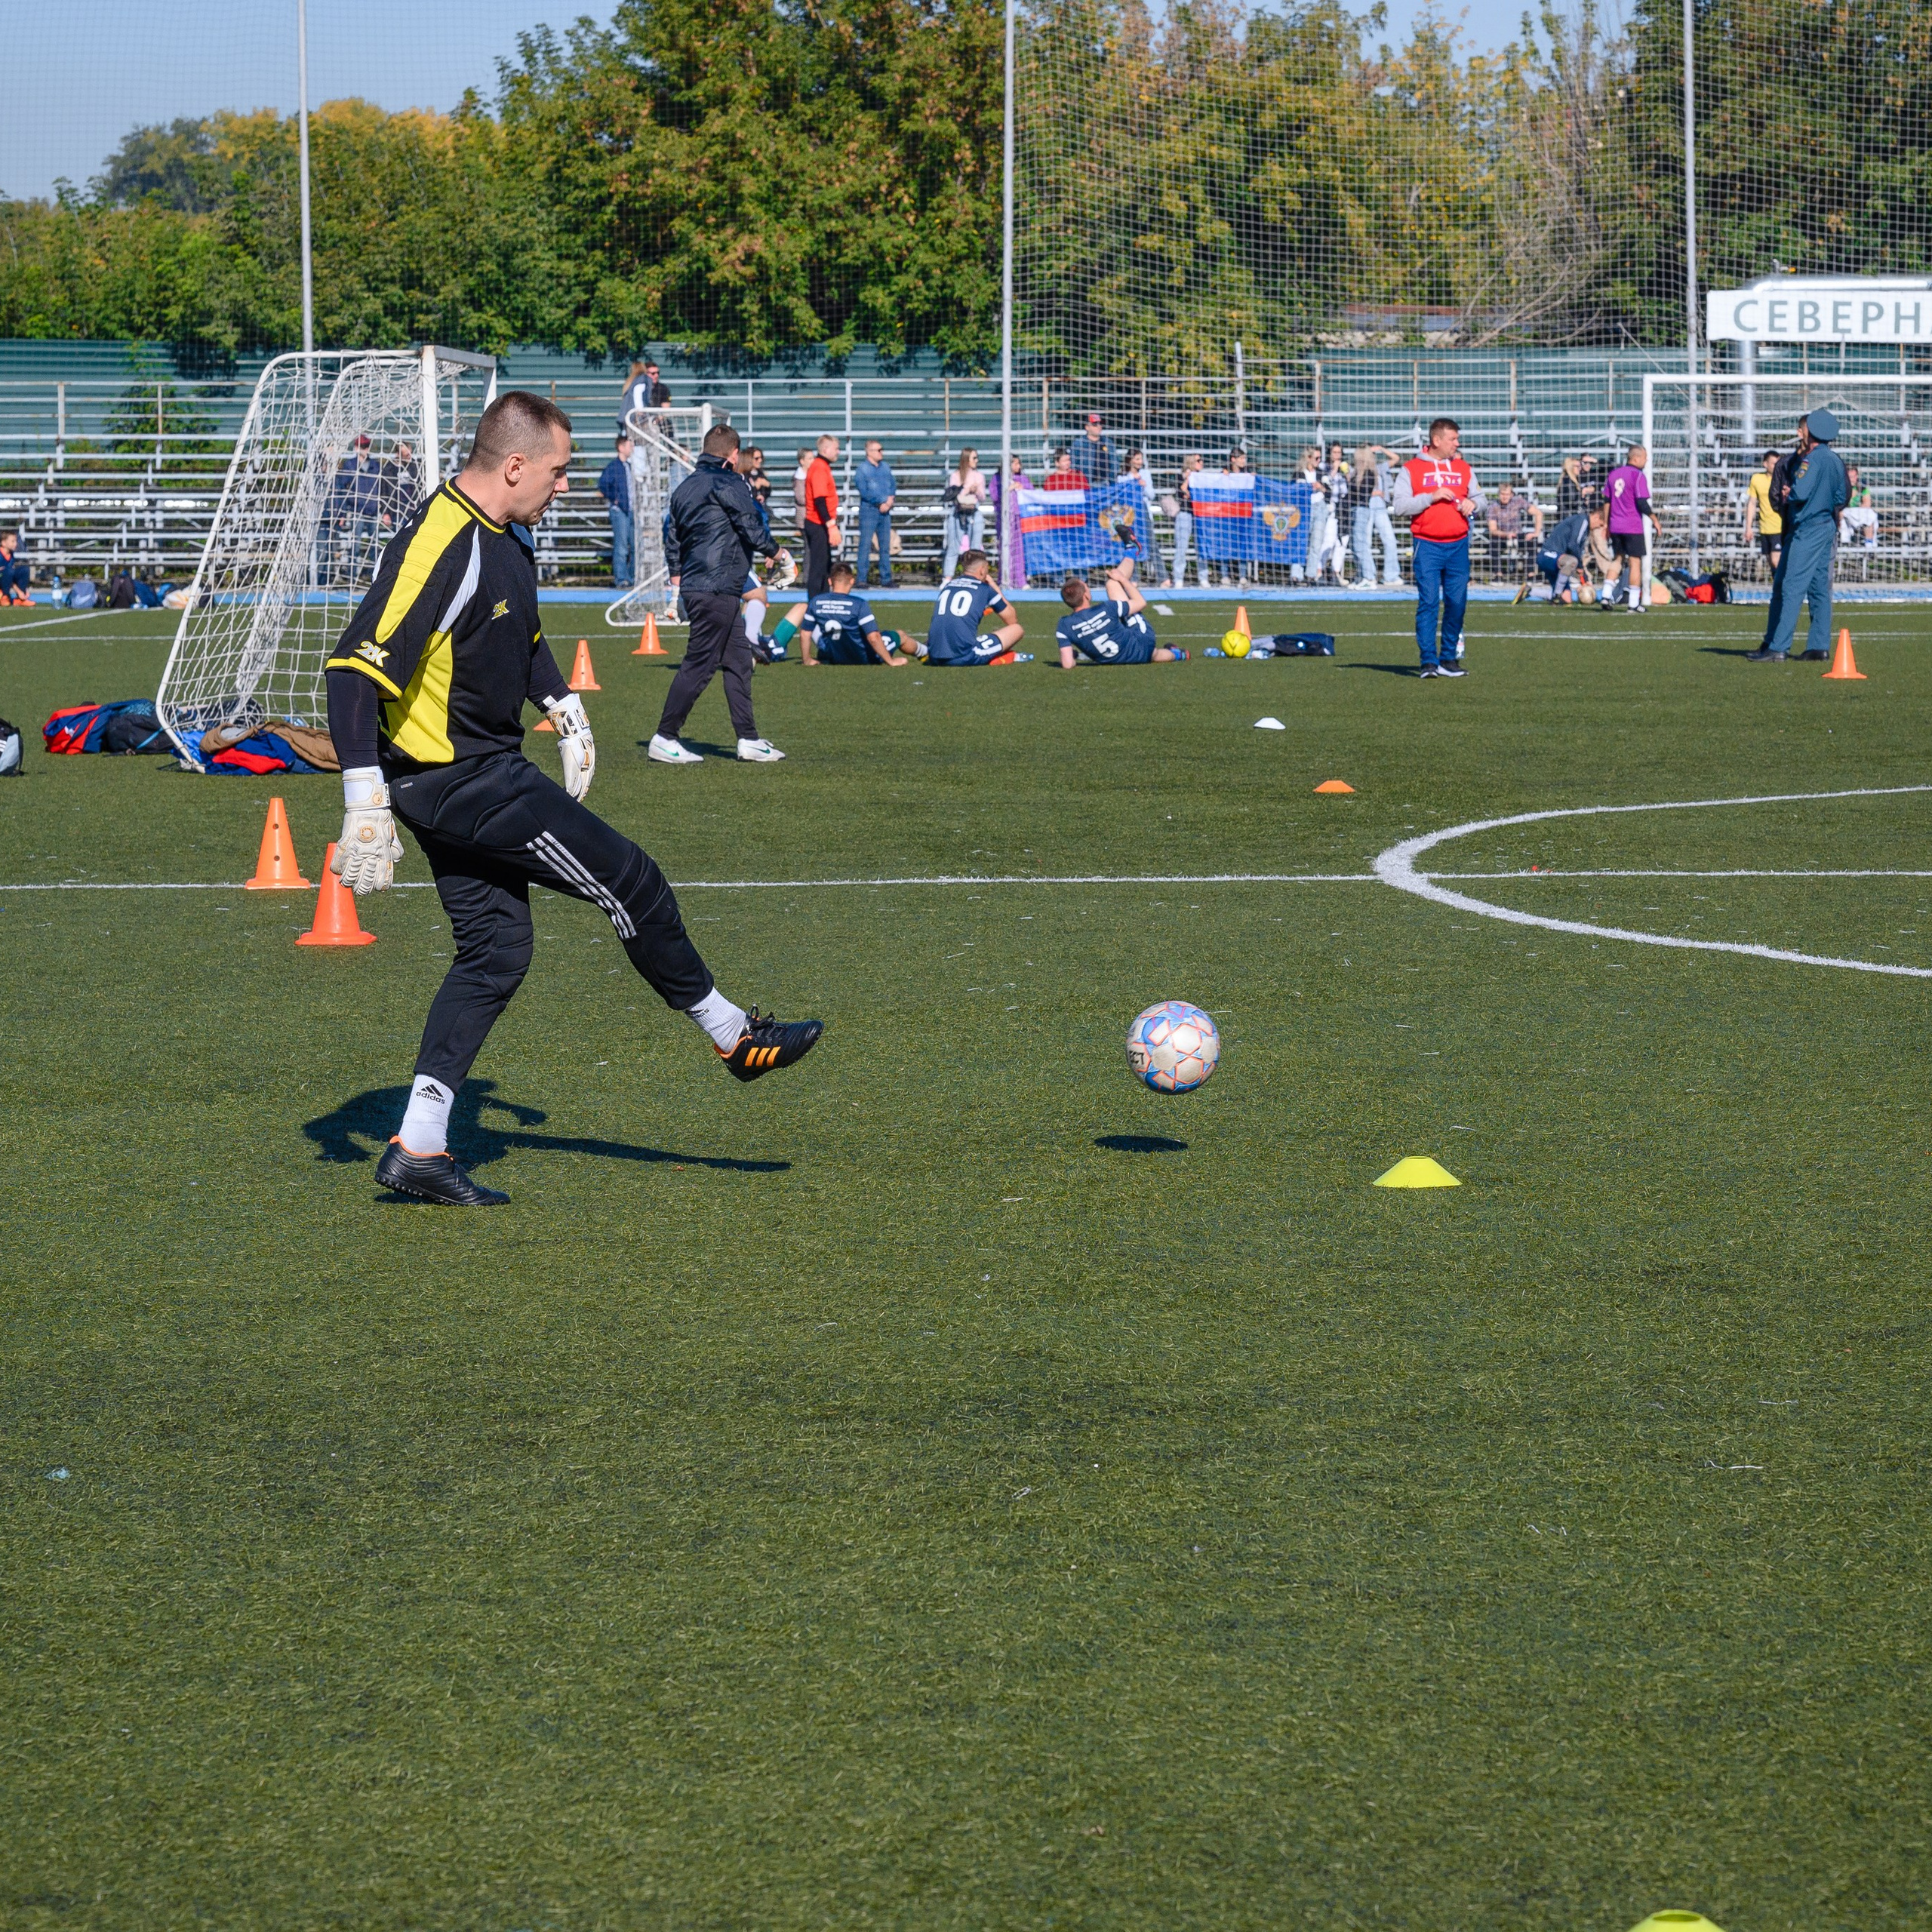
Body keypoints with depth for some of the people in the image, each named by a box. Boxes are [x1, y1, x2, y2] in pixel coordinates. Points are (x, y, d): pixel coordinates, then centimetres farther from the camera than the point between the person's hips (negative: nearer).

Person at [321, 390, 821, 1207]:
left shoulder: (506, 539, 7)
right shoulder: (438, 549, -25)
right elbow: (355, 669, -30)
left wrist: (565, 709, 23)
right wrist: (365, 804, -33)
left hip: (485, 769, 10)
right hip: (458, 780, -10)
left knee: (497, 949, 8)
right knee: (629, 882, -1)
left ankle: (418, 1146, 7)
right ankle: (732, 1035, 17)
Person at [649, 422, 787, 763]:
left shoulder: (685, 488, 17)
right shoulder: (728, 484, -9)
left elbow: (672, 538, 20)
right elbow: (752, 527, -10)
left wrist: (676, 579, 25)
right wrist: (775, 552, 7)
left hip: (693, 586, 10)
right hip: (718, 589, -10)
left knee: (739, 659, 12)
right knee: (699, 664, -6)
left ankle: (749, 740, 12)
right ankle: (665, 738, -4)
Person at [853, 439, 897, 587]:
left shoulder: (886, 467, 13)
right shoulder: (862, 470, -5)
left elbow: (893, 485, 12)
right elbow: (864, 492, -13)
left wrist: (891, 499, -7)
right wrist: (882, 501, -13)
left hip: (885, 510, 6)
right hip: (869, 510, -6)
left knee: (885, 547, 7)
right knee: (865, 546, -5)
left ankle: (886, 579, 12)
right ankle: (862, 580, -3)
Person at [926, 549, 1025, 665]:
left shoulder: (946, 586, 20)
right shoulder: (985, 589, 6)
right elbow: (1013, 620, 19)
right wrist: (995, 587, 28)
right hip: (966, 658, -6)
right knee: (1017, 629, 9)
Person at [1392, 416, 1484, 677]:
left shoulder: (1464, 469, 15)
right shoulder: (1411, 469, 3)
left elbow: (1481, 501, 19)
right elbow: (1400, 507, -4)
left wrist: (1473, 504, -4)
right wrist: (1431, 497, -13)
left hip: (1458, 546, 4)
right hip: (1427, 546, -4)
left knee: (1457, 602, 3)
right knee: (1428, 602, -9)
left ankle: (1449, 656, 14)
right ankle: (1429, 661, -9)